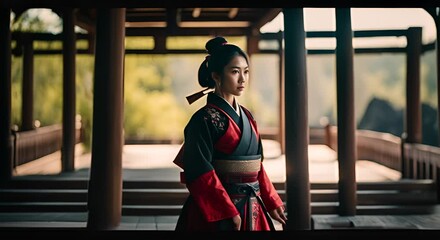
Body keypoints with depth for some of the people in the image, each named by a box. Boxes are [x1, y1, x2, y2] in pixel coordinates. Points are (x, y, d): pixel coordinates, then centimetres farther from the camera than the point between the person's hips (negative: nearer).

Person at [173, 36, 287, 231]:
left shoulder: (246, 116, 10)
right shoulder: (205, 119, -12)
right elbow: (200, 173, -17)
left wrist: (271, 202, 11)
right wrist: (229, 211, -19)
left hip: (252, 210, 7)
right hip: (217, 212, -7)